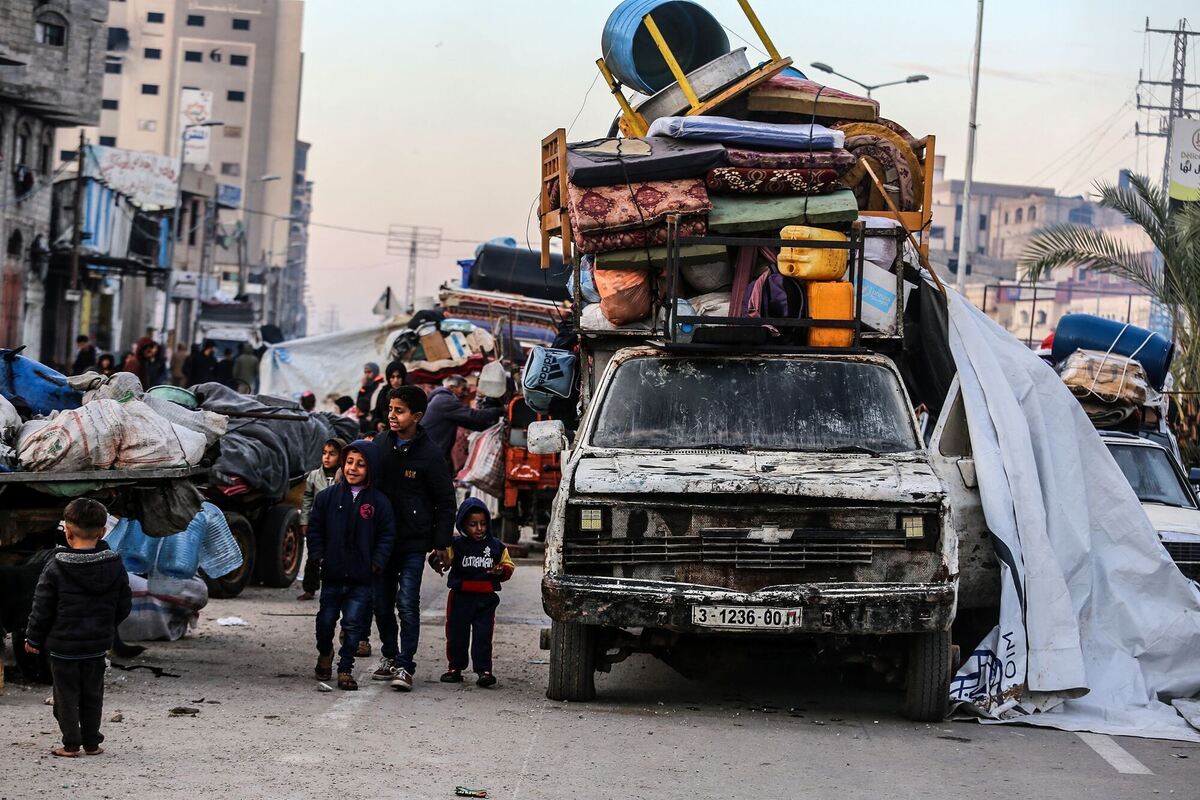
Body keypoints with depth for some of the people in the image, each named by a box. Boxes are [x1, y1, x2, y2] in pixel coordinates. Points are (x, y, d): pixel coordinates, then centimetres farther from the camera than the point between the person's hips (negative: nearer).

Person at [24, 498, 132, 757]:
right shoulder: (115, 565, -4)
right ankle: (92, 742, 18)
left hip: (63, 645, -4)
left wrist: (33, 639, 4)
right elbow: (124, 605, 5)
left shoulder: (56, 567, -15)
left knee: (66, 694, 7)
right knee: (92, 694, 14)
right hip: (98, 644, 4)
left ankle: (71, 744, 8)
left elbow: (42, 609, -10)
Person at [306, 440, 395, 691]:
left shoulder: (379, 502, -1)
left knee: (353, 623, -1)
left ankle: (345, 668, 9)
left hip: (361, 577, -1)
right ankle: (324, 654, 36)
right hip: (332, 573, 1)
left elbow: (387, 535, 2)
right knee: (326, 620, 10)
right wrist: (318, 555, -2)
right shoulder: (329, 496, 2)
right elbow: (315, 527, 7)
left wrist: (377, 563, -7)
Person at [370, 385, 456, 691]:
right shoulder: (381, 445, 5)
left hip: (413, 542, -5)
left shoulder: (429, 453, -7)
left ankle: (404, 666, -4)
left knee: (407, 605, -8)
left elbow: (445, 501, -2)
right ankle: (390, 657, 25)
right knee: (381, 603, 10)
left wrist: (441, 542, -5)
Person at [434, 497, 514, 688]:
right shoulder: (456, 545, -2)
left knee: (483, 636, -2)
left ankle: (483, 670, 0)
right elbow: (442, 555, -14)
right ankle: (455, 667, 21)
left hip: (486, 599, 1)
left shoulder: (496, 546, 7)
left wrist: (501, 571, -8)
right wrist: (437, 560, -38)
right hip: (461, 598, -1)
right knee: (457, 634, 8)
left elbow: (508, 566, 14)